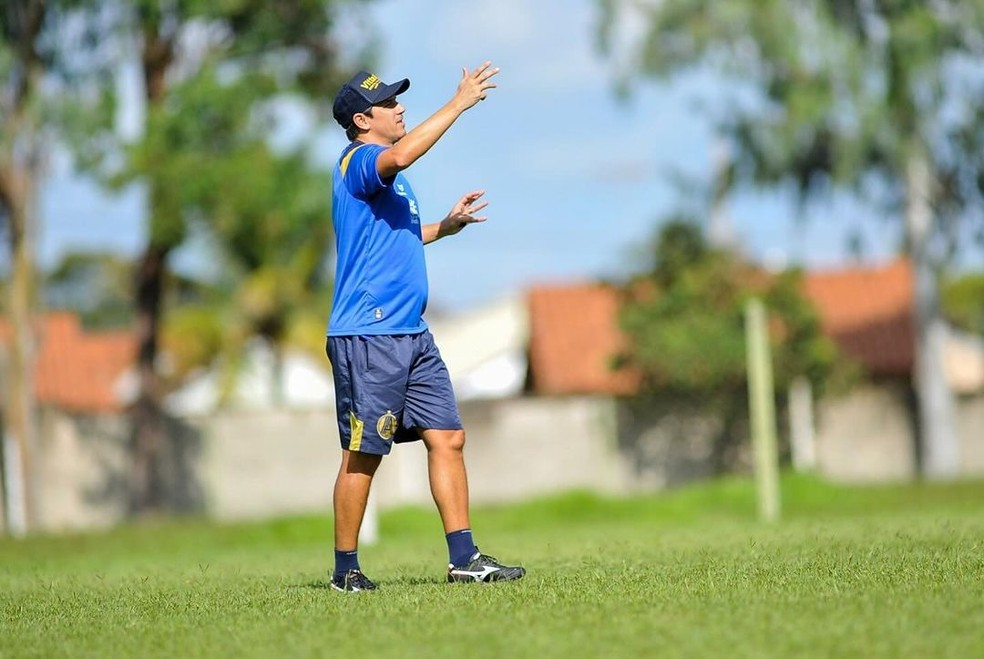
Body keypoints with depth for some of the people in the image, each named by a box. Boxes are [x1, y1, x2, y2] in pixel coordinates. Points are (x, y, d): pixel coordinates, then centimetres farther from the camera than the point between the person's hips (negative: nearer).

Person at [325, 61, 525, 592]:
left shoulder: (389, 178, 20)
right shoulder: (358, 162, -10)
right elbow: (399, 156, -32)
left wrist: (446, 226, 19)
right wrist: (459, 103, -28)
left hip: (412, 334, 9)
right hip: (367, 335, -9)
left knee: (447, 438, 3)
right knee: (364, 453, -3)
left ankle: (463, 557, 4)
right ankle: (346, 569, 7)